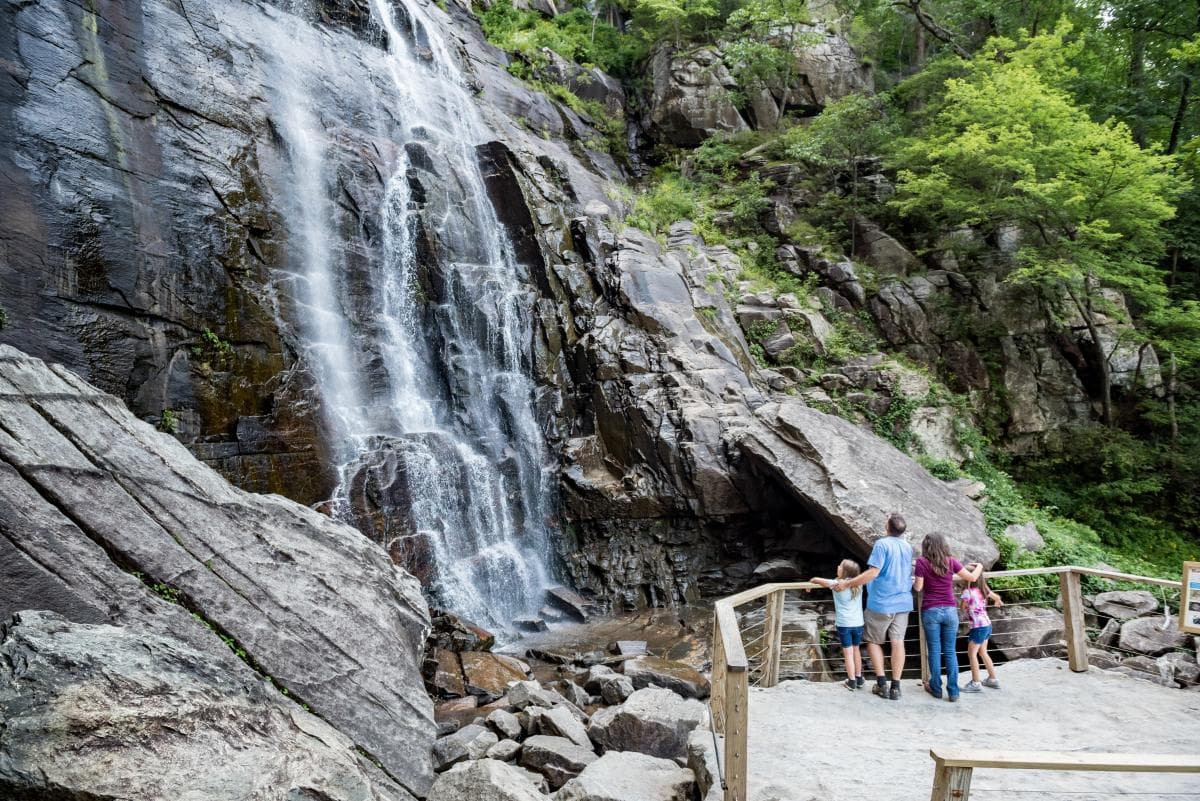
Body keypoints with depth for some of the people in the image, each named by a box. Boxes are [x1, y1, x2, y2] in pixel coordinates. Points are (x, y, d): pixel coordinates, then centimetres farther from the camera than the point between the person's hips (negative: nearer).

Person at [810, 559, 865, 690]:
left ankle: (852, 682, 7)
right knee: (856, 650, 18)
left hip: (844, 624, -4)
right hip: (858, 623, 4)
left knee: (848, 653, 3)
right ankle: (859, 679, 26)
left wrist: (811, 582, 19)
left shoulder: (837, 584, -10)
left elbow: (816, 579, -2)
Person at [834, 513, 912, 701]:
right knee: (897, 642, 4)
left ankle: (882, 684, 5)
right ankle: (895, 687, 5)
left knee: (873, 641, 9)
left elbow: (873, 572, -21)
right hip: (902, 602, 5)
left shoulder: (882, 544, -15)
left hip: (881, 603, -5)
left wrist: (847, 584, -17)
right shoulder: (908, 547, 7)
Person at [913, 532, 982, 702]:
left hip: (931, 611, -2)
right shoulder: (951, 562, -1)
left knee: (934, 650, 8)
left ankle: (936, 688, 15)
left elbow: (918, 587, -8)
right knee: (950, 651, 7)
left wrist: (913, 582, 14)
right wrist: (979, 567, 26)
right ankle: (953, 691, 8)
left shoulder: (922, 562, -8)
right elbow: (972, 577, 6)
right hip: (950, 611, 2)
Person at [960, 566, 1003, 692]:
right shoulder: (984, 589, 3)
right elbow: (997, 597, 20)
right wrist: (998, 602, 42)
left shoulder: (967, 592, -19)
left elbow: (963, 608, -7)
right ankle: (993, 679, 29)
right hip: (987, 625, 8)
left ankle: (976, 683, 2)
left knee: (972, 653, 0)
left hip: (978, 627, -8)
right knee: (983, 653, 20)